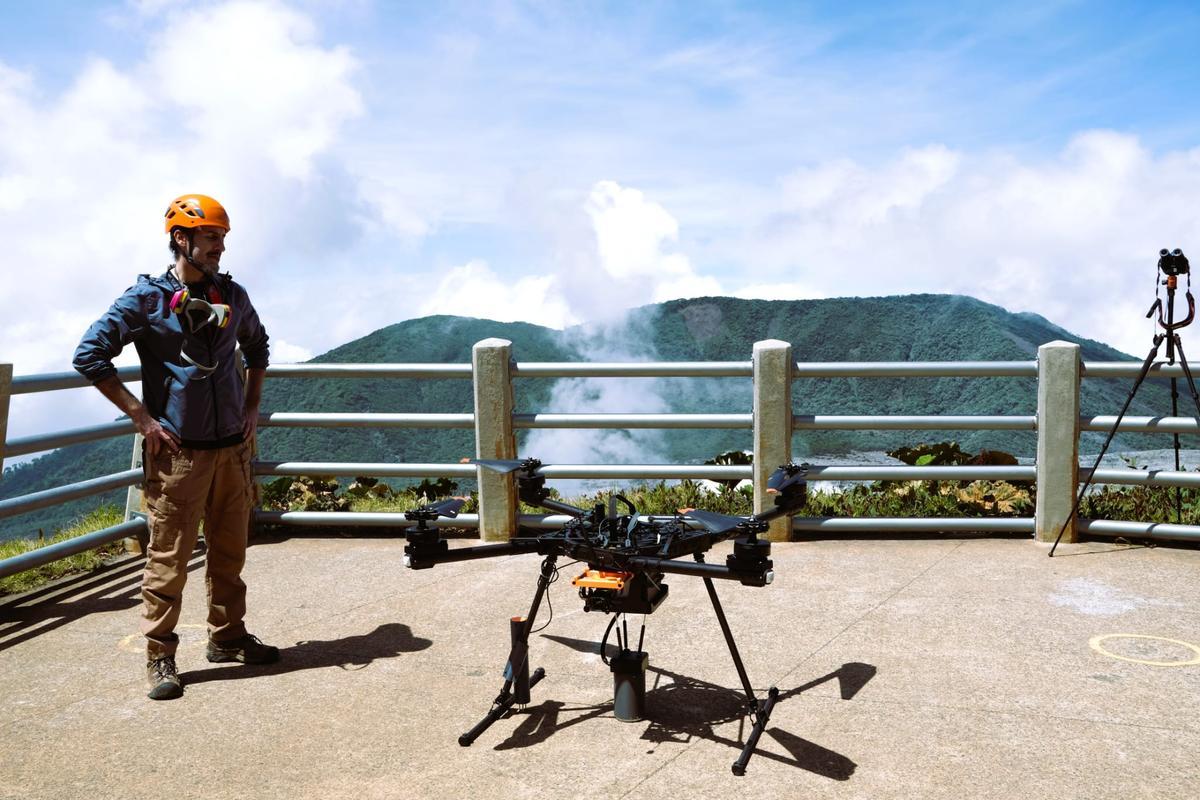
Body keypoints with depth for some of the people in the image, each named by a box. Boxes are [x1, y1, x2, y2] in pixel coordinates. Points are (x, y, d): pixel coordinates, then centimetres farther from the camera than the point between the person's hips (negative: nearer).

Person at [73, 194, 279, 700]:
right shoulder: (147, 297, -6)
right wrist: (142, 416, -10)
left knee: (229, 552, 13)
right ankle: (160, 656, 13)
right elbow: (90, 355, -7)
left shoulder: (232, 295, 8)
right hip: (177, 450, -5)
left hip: (232, 447, 5)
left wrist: (252, 406, 15)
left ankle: (227, 638, 28)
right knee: (169, 557, 0)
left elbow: (256, 345, 26)